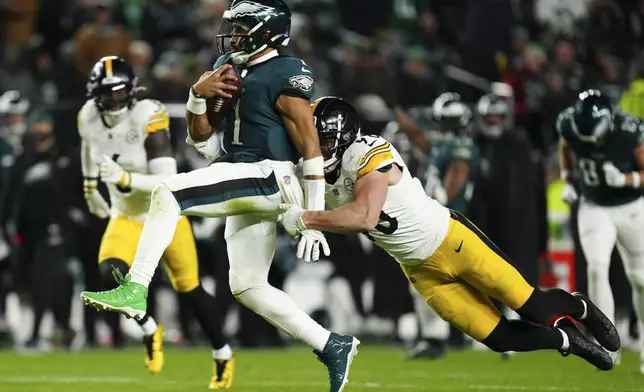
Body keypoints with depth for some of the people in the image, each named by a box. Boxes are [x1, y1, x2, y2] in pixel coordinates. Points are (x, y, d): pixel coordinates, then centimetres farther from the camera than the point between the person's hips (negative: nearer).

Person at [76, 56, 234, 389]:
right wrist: (90, 187, 25)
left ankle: (223, 355, 30)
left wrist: (125, 179, -45)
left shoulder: (147, 118, -27)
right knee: (111, 273, -25)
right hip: (126, 217, 3)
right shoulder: (89, 118, -12)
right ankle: (150, 331, 1)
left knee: (190, 289, 8)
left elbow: (168, 182, -31)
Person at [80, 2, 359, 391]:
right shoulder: (229, 69, 16)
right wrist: (198, 96, -2)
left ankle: (135, 290, -25)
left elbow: (312, 151, -11)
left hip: (269, 179, -10)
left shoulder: (285, 77, -9)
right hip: (245, 190, 10)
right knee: (248, 287, 11)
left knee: (168, 194, -22)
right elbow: (203, 141, 18)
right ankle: (334, 347, 18)